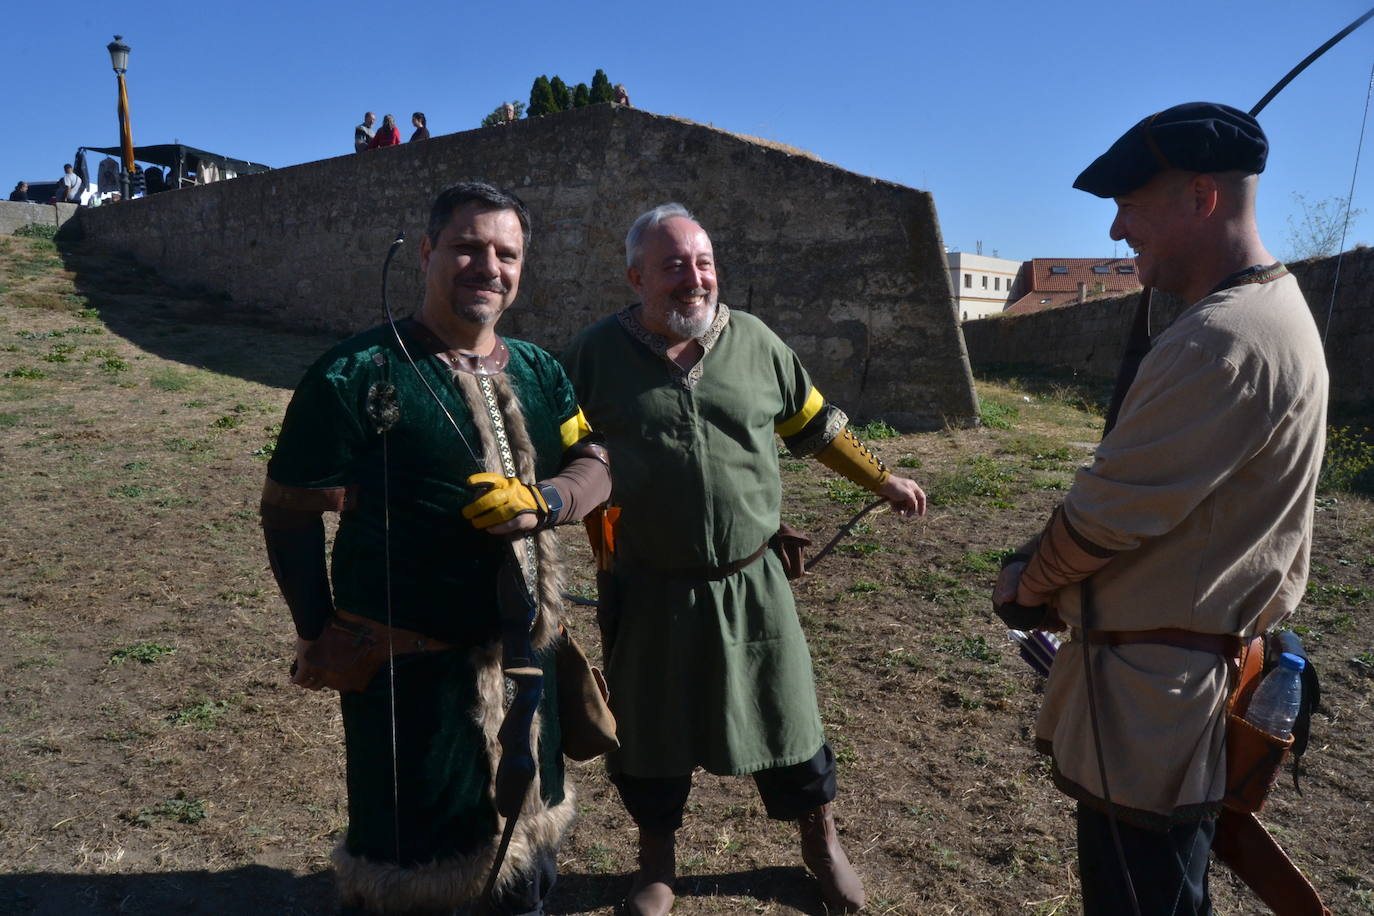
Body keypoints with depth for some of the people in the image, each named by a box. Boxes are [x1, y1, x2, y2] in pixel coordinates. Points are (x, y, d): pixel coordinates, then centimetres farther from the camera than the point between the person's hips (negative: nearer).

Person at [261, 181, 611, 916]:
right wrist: (317, 632, -3)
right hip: (408, 663, -6)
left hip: (526, 649, 6)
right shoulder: (357, 375, -16)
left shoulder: (539, 372, 3)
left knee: (531, 820, 26)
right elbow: (290, 510, -9)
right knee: (409, 854, 14)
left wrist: (545, 499, -22)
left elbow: (596, 463, 0)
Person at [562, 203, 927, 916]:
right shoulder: (596, 354, -6)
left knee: (784, 716, 14)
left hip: (749, 582, 1)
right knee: (649, 728, 15)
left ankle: (821, 842, 41)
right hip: (648, 589, -1)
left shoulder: (754, 341, 0)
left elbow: (813, 425, 10)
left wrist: (880, 479, 12)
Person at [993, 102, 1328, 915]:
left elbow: (1113, 507, -21)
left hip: (1158, 681, -10)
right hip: (1194, 657, 10)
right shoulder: (1274, 308, 10)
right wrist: (1059, 573, 9)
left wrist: (1031, 581, -2)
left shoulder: (1221, 340, -25)